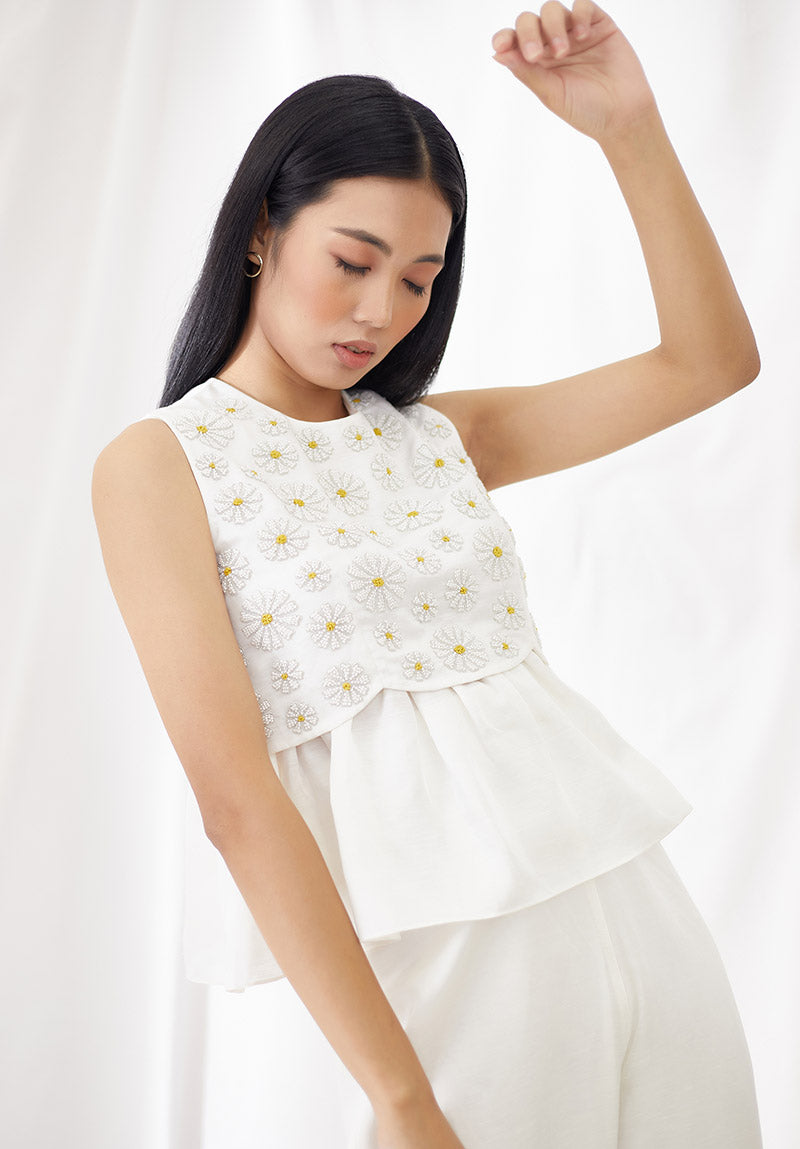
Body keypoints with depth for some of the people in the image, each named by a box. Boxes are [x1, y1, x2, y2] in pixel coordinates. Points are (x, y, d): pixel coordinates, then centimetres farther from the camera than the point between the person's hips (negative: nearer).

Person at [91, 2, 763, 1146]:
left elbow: (711, 360, 10)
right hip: (450, 957, -5)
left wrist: (631, 126, -1)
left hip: (634, 905, 6)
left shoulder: (439, 435, 11)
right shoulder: (156, 464, -4)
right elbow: (236, 798, -14)